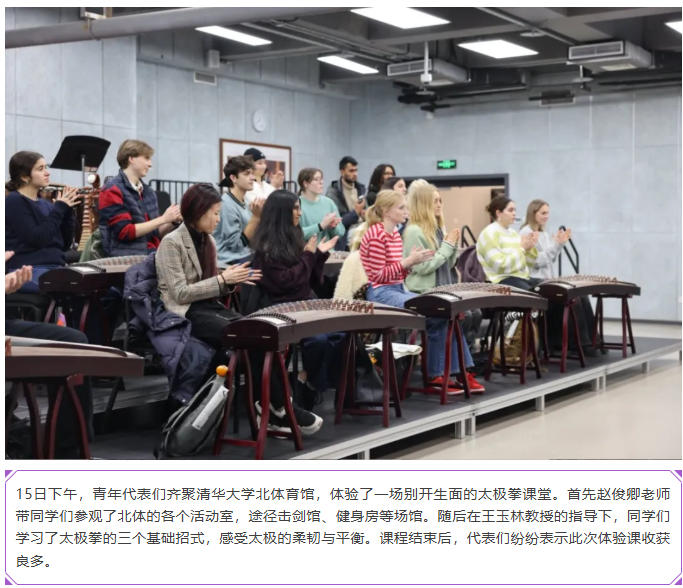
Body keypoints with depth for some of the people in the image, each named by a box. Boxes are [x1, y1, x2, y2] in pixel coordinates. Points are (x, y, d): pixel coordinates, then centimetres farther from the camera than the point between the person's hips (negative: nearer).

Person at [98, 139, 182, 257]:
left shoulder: (148, 192, 16)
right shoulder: (112, 190, -4)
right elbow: (125, 232, -13)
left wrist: (172, 221, 1)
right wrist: (163, 219, -12)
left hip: (151, 254, 7)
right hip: (125, 256, -7)